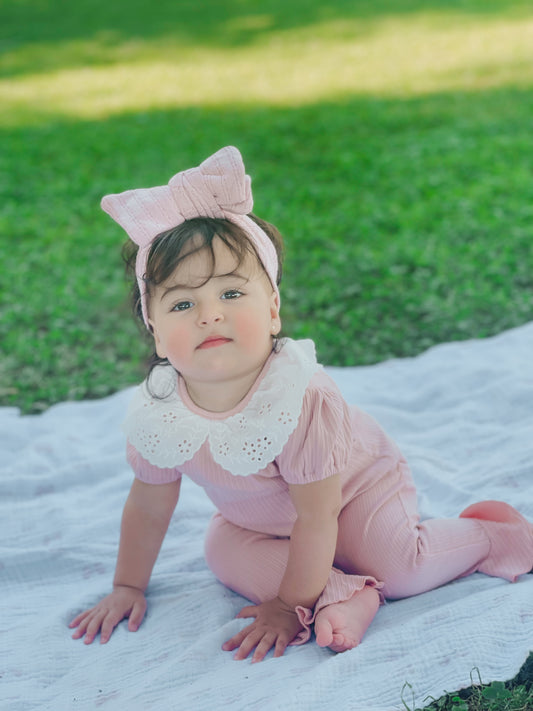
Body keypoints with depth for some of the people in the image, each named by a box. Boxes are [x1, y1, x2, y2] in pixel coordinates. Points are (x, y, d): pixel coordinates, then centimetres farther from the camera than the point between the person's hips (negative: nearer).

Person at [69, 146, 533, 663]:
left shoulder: (300, 399, -39)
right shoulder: (156, 414, -24)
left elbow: (316, 517, -30)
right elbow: (148, 507, -5)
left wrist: (290, 606, -24)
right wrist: (127, 588, 3)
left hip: (355, 484, -5)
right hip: (258, 519, 5)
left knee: (400, 570, -22)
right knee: (223, 550, -19)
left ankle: (490, 533, 4)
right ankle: (342, 593, -17)